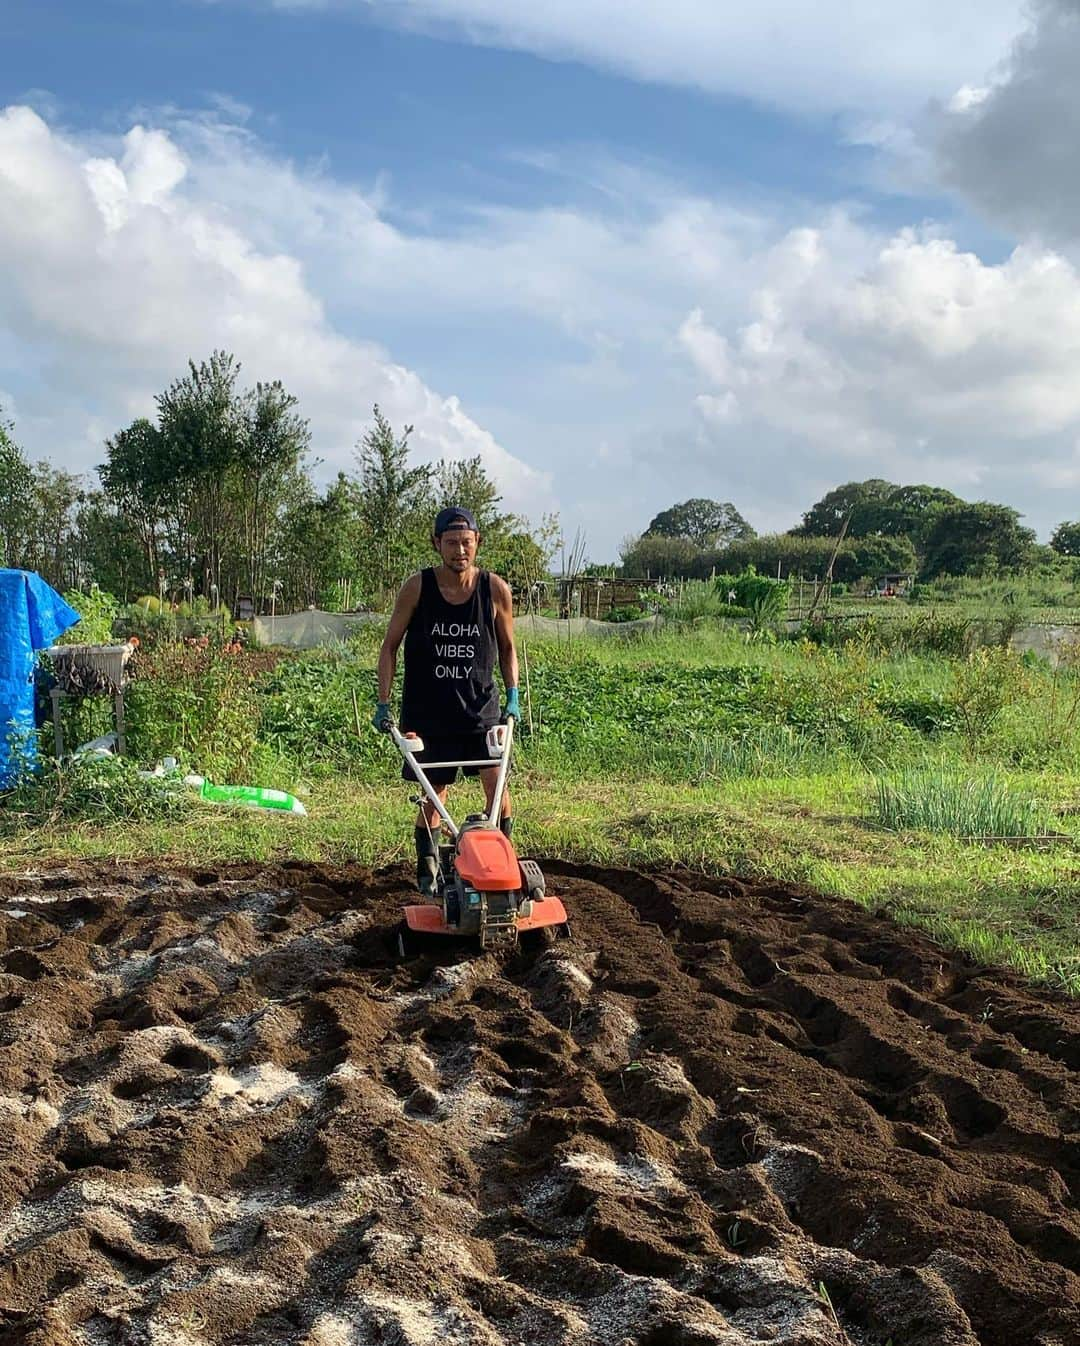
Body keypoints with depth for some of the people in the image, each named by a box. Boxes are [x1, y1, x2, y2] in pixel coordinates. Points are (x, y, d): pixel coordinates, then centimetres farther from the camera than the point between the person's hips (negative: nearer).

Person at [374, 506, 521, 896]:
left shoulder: (496, 590, -5)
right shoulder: (417, 587, -8)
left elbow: (507, 647, 9)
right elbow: (390, 646, 0)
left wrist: (513, 695, -2)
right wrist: (383, 704, -5)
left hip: (480, 708, 1)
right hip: (427, 713, -1)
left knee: (496, 782, -10)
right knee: (433, 795, 5)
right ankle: (428, 872, 19)